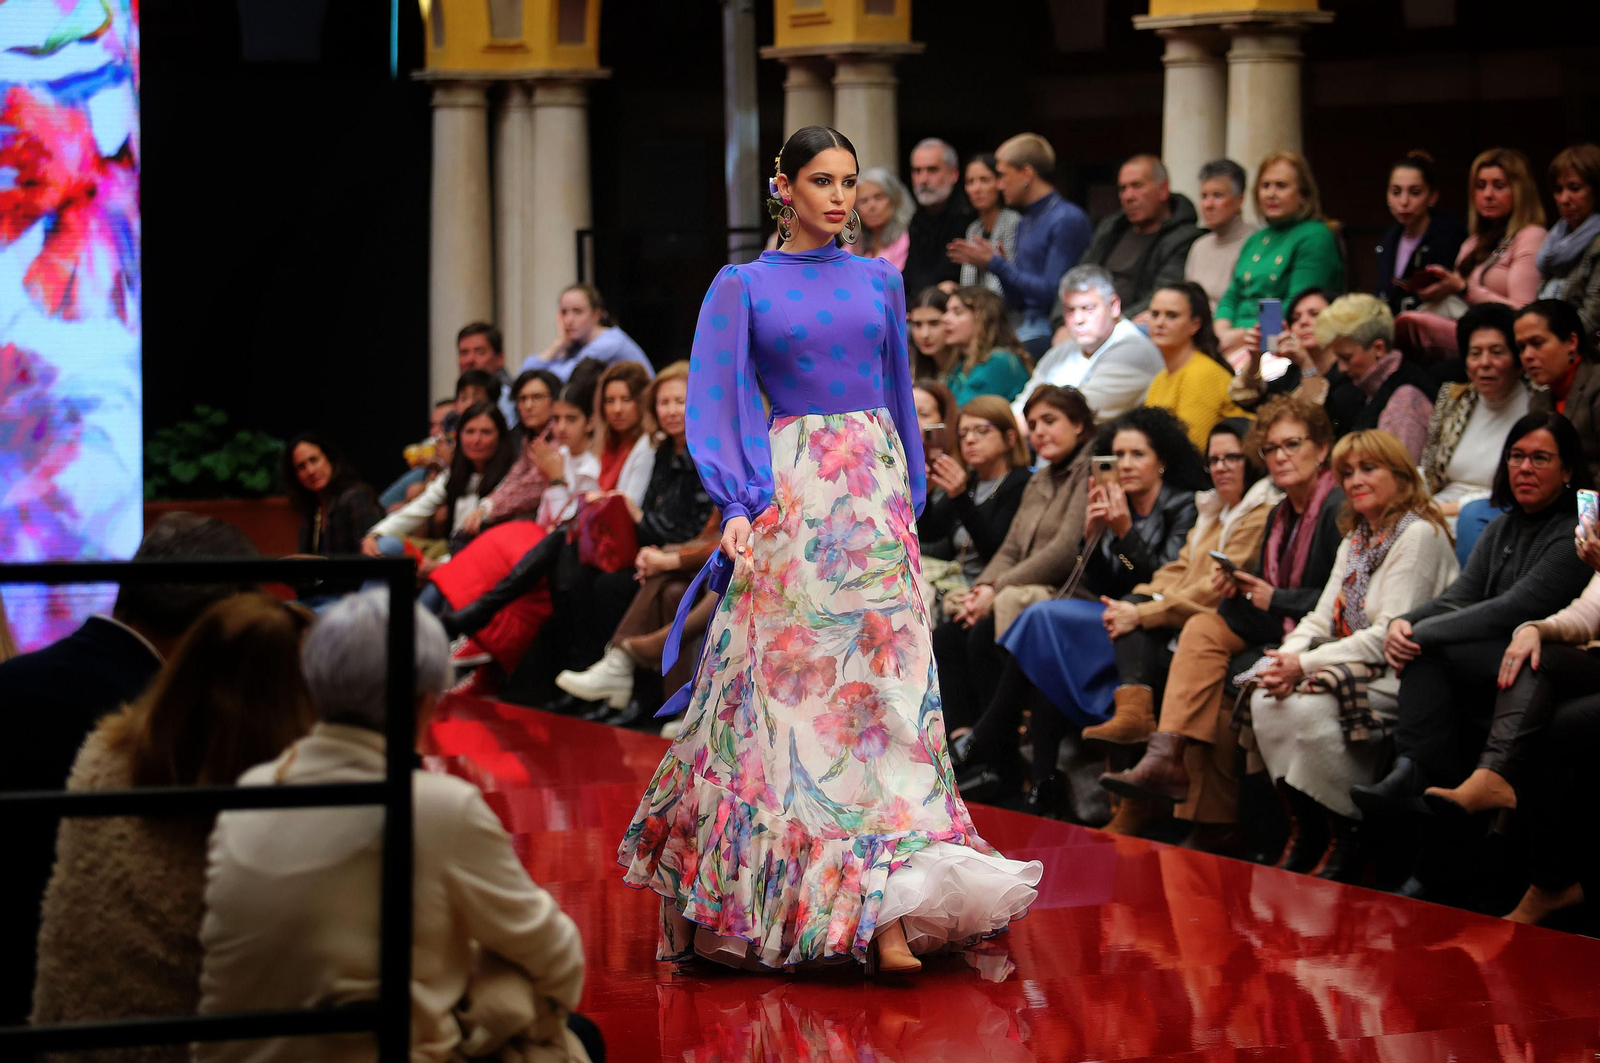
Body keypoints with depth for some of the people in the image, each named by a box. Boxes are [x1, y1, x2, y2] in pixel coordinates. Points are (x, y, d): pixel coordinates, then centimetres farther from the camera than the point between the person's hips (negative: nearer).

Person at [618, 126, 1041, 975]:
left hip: (874, 497, 3)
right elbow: (712, 407, -5)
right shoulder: (742, 287, 2)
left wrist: (910, 497, 11)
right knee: (789, 684, -3)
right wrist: (740, 505, -18)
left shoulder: (879, 281, 12)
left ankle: (882, 903, -7)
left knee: (883, 680, -5)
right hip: (789, 499, -3)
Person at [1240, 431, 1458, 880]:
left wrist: (1305, 664, -22)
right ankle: (1306, 831, -6)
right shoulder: (1355, 540, 18)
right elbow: (1320, 620, 13)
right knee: (1266, 699, -16)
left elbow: (1389, 634, -18)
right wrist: (1286, 659, -10)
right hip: (1352, 668, 8)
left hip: (1402, 674, -8)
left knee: (1311, 707, -30)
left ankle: (1346, 844, -15)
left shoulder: (1419, 535, -10)